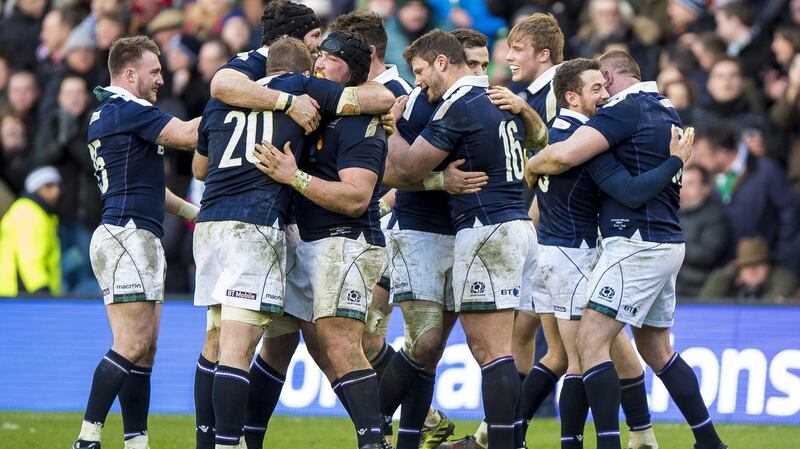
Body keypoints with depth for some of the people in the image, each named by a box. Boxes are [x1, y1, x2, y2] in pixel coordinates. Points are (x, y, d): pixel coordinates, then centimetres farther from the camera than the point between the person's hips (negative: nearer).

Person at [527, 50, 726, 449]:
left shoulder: (626, 108, -12)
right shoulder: (666, 110, 15)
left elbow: (566, 154, -22)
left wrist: (528, 166, -1)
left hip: (636, 246, -9)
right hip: (666, 242, 9)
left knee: (591, 342, -10)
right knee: (656, 348, 18)